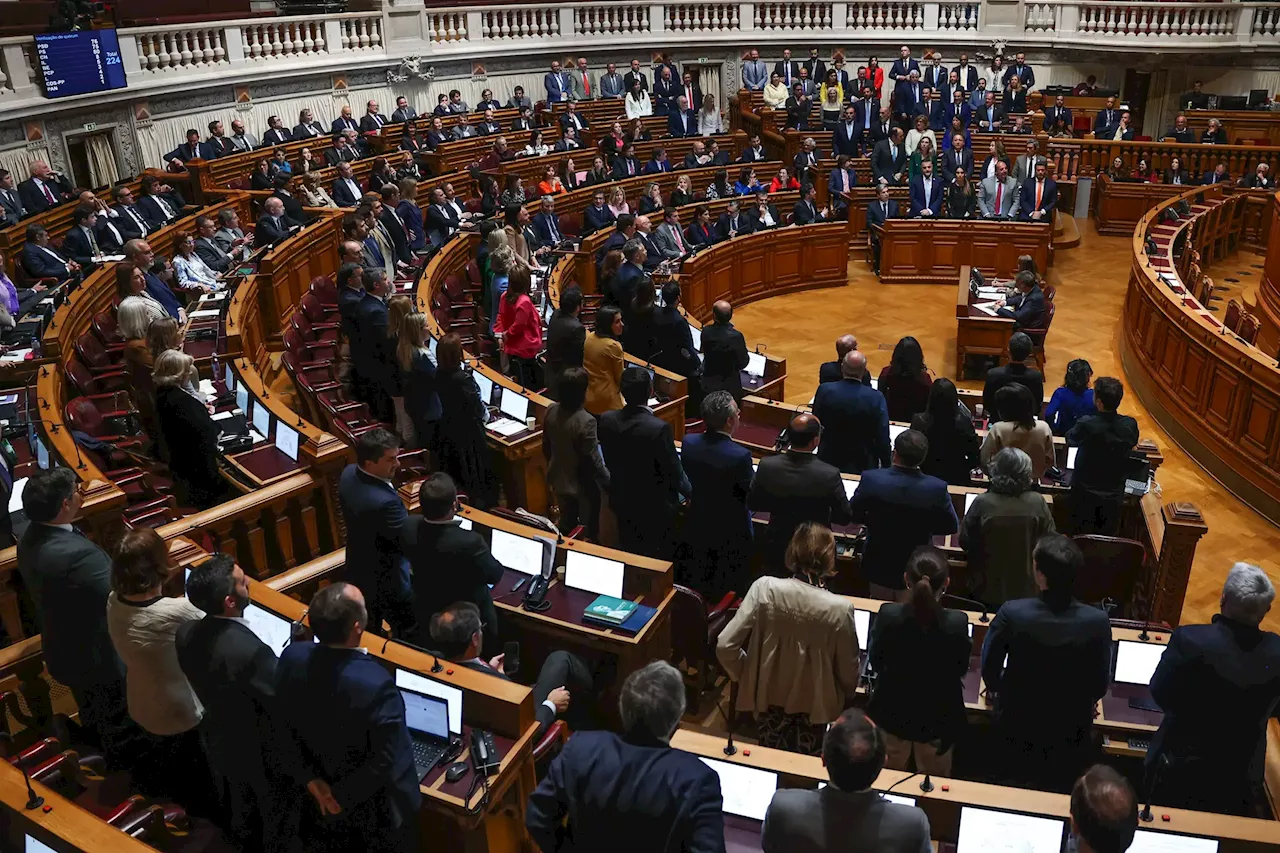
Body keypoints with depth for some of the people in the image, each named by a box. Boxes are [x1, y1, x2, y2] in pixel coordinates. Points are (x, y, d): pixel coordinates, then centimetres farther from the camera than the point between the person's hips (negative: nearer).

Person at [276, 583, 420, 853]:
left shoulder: (292, 657, -22)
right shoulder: (376, 684, -39)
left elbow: (287, 728, -7)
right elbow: (386, 759, -29)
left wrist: (311, 778, 1)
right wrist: (344, 795, -14)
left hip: (321, 789, 5)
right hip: (377, 804, -5)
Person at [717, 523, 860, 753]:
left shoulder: (765, 588, -25)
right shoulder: (840, 608, -26)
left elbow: (725, 647, -21)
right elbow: (848, 672, -12)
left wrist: (745, 675, 0)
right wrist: (843, 701, 10)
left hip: (768, 696, 1)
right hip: (814, 705, -1)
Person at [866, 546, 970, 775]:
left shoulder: (888, 614, -24)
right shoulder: (957, 622, -26)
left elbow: (875, 663, -8)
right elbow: (961, 669, -8)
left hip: (893, 713, 1)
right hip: (938, 718, -1)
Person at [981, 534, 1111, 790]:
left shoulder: (1012, 613, -29)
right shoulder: (1097, 622, -27)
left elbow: (989, 666, -12)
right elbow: (1100, 682, -11)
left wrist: (996, 689, 12)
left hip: (1017, 724, 0)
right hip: (1071, 730, 0)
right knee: (1059, 793, 26)